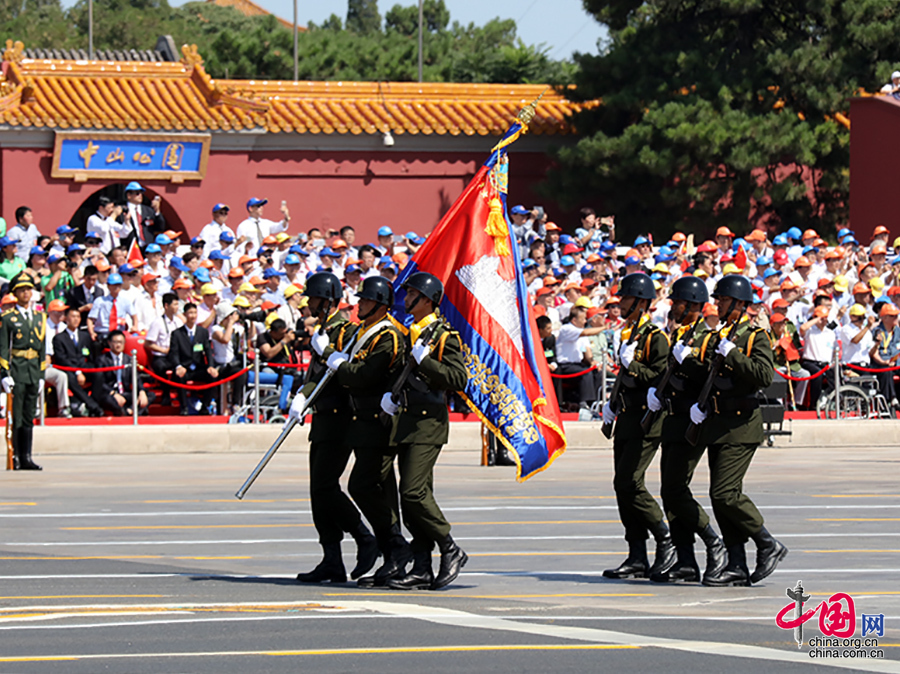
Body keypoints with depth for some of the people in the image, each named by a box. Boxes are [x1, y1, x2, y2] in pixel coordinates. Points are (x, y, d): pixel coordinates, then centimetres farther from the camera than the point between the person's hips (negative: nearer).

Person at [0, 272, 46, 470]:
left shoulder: (39, 317, 15)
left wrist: (42, 375, 13)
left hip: (33, 371, 5)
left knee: (29, 417, 7)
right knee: (16, 418, -6)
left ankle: (26, 457, 9)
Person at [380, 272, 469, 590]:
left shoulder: (444, 336, -8)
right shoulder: (411, 334, 18)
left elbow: (458, 378, -17)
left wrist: (424, 361, -23)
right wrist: (391, 395, 9)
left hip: (429, 423, -9)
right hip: (407, 423, 9)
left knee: (414, 492, -16)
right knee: (413, 495, 6)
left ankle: (451, 551, -3)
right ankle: (422, 569, 7)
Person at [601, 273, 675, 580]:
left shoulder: (655, 338, -11)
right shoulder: (627, 335, 17)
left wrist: (631, 364, -20)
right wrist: (614, 405, 16)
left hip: (647, 422, -9)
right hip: (627, 420, 9)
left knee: (629, 482, -15)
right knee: (623, 485, 5)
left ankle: (667, 540, -3)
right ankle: (637, 558, 8)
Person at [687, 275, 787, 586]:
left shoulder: (755, 337, -6)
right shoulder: (713, 338, 16)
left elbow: (765, 376, -20)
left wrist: (732, 354, -19)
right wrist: (698, 404, 3)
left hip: (742, 426, -8)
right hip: (716, 426, 8)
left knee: (725, 493, -15)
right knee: (722, 495, 5)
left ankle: (769, 546, -2)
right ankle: (737, 566, 8)